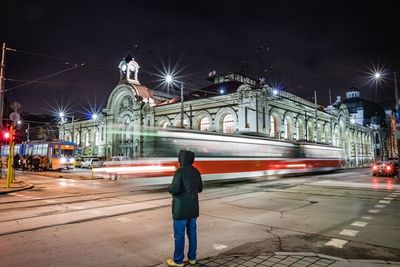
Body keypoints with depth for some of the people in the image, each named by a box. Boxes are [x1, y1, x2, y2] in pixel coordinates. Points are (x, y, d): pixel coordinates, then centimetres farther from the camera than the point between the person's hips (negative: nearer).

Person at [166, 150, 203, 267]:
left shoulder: (179, 172, -17)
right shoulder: (196, 172, 5)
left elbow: (174, 190, -23)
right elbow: (200, 188, 14)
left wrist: (170, 188, -2)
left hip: (181, 209, -7)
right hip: (193, 208, 7)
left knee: (179, 235, 4)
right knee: (192, 232, 14)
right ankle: (192, 257, 24)